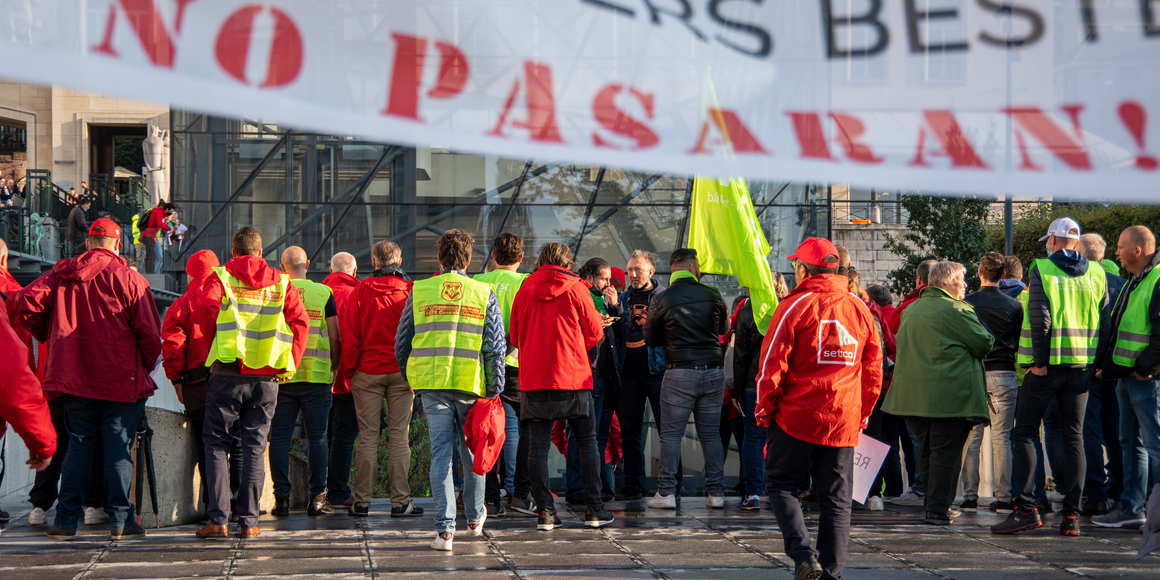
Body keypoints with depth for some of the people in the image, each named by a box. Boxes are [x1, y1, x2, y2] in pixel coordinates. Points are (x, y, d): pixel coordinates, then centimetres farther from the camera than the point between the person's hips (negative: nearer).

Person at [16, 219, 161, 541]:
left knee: (78, 445, 10)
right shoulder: (128, 278, -5)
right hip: (120, 380, -3)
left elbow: (26, 302, -4)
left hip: (73, 376, 3)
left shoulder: (61, 274, 5)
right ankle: (120, 520, 1)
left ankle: (66, 520, 8)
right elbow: (148, 331, -7)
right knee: (119, 448, 2)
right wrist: (148, 366, 9)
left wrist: (47, 336, 11)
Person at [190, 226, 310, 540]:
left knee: (216, 443, 6)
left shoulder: (220, 278, 3)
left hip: (228, 373, -2)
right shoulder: (280, 282, 11)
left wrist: (212, 350, -2)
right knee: (255, 446, 8)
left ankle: (217, 519, -3)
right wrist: (289, 363, 7)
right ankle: (248, 521, 5)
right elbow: (300, 321, 3)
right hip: (267, 376, 2)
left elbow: (206, 308, -14)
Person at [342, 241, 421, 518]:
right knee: (399, 437, 2)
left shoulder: (361, 291, -2)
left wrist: (349, 370, 8)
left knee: (367, 437, 4)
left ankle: (362, 501, 4)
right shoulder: (411, 291, -2)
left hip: (367, 371, 0)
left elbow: (349, 335, -2)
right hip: (402, 373, 0)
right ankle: (400, 501, 1)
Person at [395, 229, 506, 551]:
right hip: (471, 386, 0)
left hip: (432, 385, 0)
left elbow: (401, 343, 8)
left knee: (441, 454, 1)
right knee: (472, 452, 17)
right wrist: (494, 389, 4)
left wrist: (410, 379, 22)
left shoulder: (419, 292, 4)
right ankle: (475, 518, 34)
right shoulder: (484, 295, 2)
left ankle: (445, 529, -8)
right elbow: (496, 347, -2)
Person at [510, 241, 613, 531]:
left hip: (533, 378, 2)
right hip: (573, 377, -2)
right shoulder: (576, 290, -2)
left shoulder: (524, 291, 4)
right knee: (587, 443, 8)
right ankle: (594, 510, 6)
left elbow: (515, 336, 11)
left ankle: (545, 512, -2)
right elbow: (594, 334, 3)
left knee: (538, 447, 3)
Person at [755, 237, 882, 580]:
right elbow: (873, 367, 10)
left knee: (781, 486, 7)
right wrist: (863, 412, 17)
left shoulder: (795, 306, -7)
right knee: (837, 499, 8)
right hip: (844, 421, 4)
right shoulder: (859, 309, 7)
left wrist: (765, 409, 1)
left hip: (796, 416, -4)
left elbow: (772, 363, -9)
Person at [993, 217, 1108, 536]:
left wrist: (1040, 361, -11)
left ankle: (1026, 508, -6)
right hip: (1082, 366, 4)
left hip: (1046, 367, -4)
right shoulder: (1096, 274, 7)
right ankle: (1072, 515, 3)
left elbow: (1040, 317, -14)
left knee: (1025, 432, 4)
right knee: (1074, 438, 8)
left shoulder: (1040, 269, -5)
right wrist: (1098, 362, 12)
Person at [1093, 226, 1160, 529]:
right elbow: (1117, 327, 23)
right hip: (1127, 376, 10)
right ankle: (1131, 507, 18)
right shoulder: (1134, 282, 18)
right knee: (1131, 443, 13)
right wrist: (1105, 362, 14)